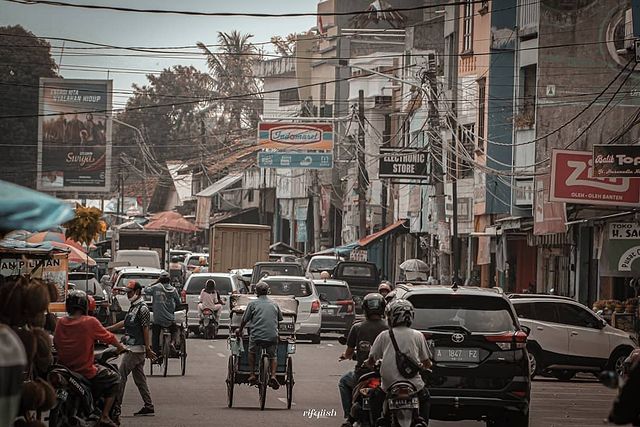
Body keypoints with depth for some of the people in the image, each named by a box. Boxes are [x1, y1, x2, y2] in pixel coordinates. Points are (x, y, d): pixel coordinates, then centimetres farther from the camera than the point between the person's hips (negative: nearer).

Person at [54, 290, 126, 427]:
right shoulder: (90, 322, -13)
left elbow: (56, 344, 11)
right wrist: (120, 348, 19)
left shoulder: (60, 323, -1)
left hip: (63, 370, 5)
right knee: (114, 379, 17)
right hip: (86, 373, -5)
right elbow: (109, 338, -1)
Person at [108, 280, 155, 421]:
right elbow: (124, 323, 25)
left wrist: (148, 348, -17)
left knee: (121, 375, -10)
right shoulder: (133, 307, 16)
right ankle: (148, 406, 15)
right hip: (133, 348, 10)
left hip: (135, 350, -10)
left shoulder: (142, 309, -13)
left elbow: (145, 329, -16)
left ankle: (116, 408, -11)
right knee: (139, 378, 11)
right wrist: (106, 329, 26)